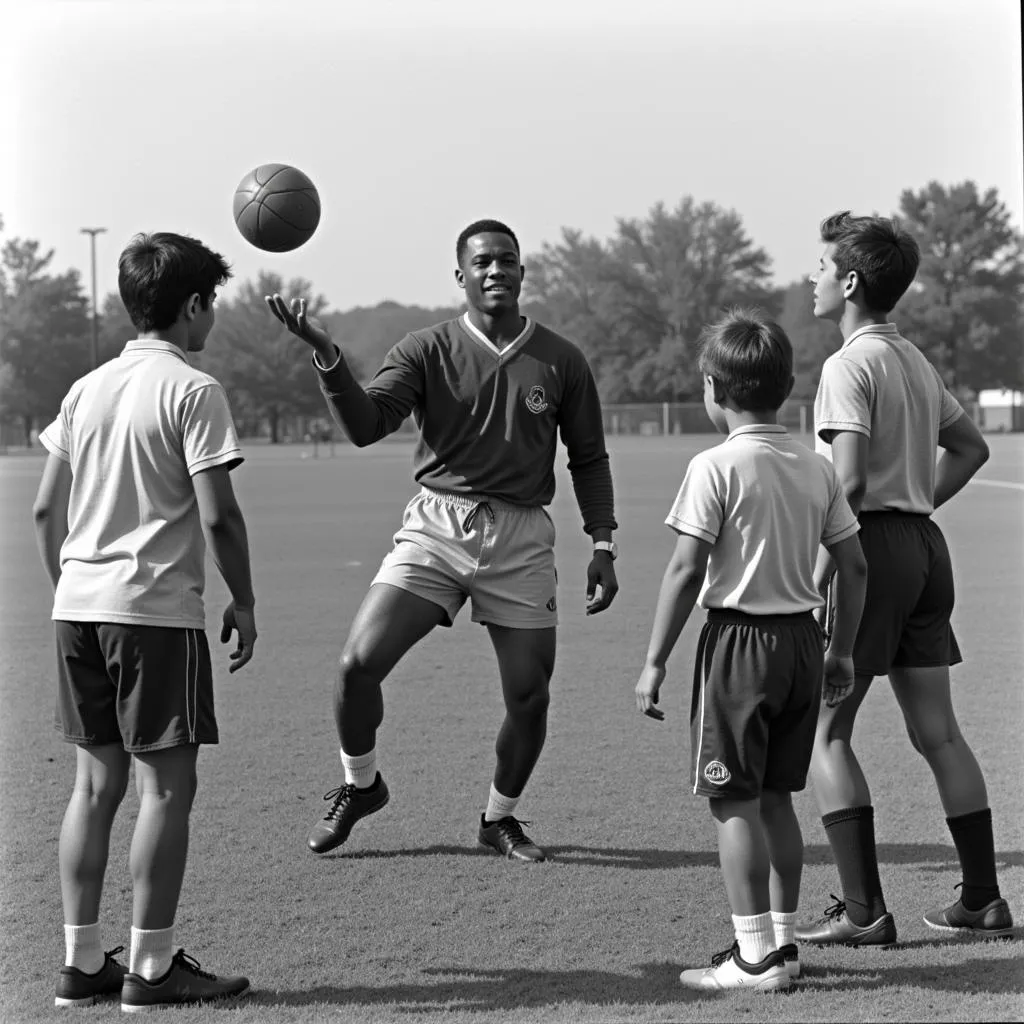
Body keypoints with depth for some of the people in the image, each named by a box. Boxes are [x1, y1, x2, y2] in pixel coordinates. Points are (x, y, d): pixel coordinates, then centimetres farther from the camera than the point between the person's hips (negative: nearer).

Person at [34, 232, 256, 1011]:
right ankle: (151, 967, 4)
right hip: (157, 607, -7)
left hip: (78, 604, 7)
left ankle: (82, 962, 14)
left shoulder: (87, 388, 12)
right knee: (168, 785, 1)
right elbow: (218, 514, -13)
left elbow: (46, 509, 13)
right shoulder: (192, 391, -8)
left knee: (97, 781, 11)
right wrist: (243, 602, -2)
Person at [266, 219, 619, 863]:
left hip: (521, 536, 1)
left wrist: (603, 547, 6)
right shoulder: (428, 350, 1)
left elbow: (589, 459, 13)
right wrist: (326, 356, -26)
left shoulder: (561, 362, 6)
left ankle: (501, 817, 25)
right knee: (360, 663, -12)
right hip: (436, 525, -1)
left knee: (530, 695, 0)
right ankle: (360, 786, 16)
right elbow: (366, 424, -11)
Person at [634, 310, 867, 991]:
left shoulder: (716, 467, -12)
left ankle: (756, 956, 1)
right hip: (802, 638, 7)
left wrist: (655, 662, -9)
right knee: (776, 797, 16)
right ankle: (784, 942, 21)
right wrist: (842, 651, 19)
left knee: (734, 803, 0)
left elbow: (687, 571, -15)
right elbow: (854, 564, 9)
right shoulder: (817, 468, 7)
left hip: (740, 640, -7)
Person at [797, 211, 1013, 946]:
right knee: (938, 733, 12)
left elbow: (849, 482, -20)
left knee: (826, 732, -3)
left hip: (872, 547, -8)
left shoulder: (850, 365, -11)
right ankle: (984, 899, 15)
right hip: (927, 547, 8)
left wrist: (819, 574, -16)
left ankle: (863, 911, -6)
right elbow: (972, 447, 27)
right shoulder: (918, 362, 15)